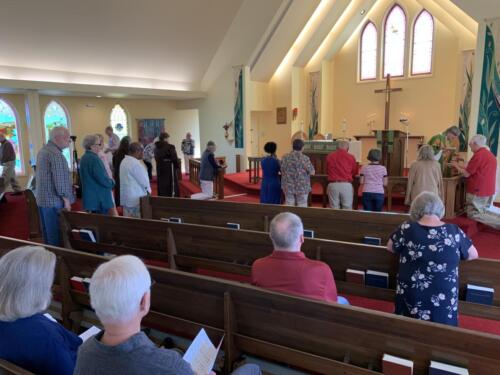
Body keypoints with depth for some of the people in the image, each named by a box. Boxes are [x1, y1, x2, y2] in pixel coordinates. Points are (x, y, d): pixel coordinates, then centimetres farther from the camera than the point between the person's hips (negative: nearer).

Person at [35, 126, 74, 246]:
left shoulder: (42, 151, 13)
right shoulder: (56, 154, -19)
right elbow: (59, 180, -22)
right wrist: (66, 199, -14)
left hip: (42, 199, 10)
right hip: (54, 201, -10)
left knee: (48, 232, 17)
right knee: (57, 234, -2)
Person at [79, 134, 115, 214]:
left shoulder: (83, 158, 12)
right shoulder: (94, 158, -18)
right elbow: (103, 179, -22)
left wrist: (108, 180, 14)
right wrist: (112, 182, -2)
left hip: (89, 198, 9)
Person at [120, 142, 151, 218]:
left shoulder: (124, 161, 11)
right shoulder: (135, 163, -19)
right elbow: (144, 181, -14)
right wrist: (148, 190, 5)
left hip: (125, 198, 9)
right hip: (136, 199, -9)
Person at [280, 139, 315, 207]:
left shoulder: (285, 158, -1)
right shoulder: (305, 158, -11)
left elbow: (282, 171, 8)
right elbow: (312, 172, -5)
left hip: (288, 187, 3)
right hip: (302, 187, -3)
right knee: (302, 208, 5)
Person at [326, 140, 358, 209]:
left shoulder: (329, 156, 5)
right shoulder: (351, 157, 0)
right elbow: (355, 172, 11)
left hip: (333, 185, 2)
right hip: (346, 185, -1)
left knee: (334, 208, 6)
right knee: (347, 209, 4)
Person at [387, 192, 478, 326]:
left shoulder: (407, 229, -12)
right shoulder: (454, 232, -9)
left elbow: (390, 248, 5)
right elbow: (473, 255, 8)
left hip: (411, 299, -1)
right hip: (444, 302, 1)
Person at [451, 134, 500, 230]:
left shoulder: (478, 155, -17)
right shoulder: (491, 154, 12)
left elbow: (466, 174, -13)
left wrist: (456, 166, 3)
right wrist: (460, 166, 16)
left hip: (478, 191, -9)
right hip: (488, 191, 9)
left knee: (473, 214, -1)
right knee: (483, 211, 22)